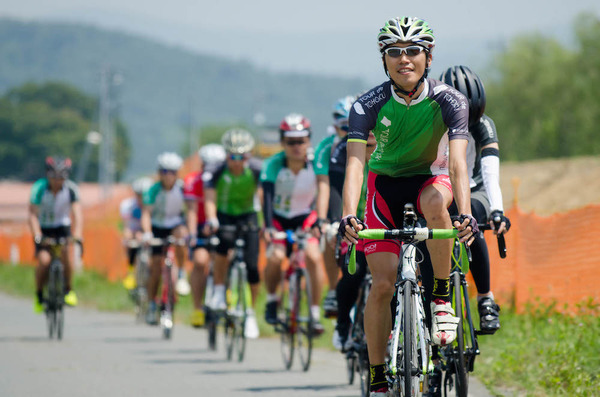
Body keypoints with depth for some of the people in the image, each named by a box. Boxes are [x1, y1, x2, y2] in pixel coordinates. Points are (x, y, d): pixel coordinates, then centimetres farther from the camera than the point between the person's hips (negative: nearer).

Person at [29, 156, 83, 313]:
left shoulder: (71, 188, -18)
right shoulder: (39, 187, -22)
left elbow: (77, 212, -26)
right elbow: (32, 215, -27)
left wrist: (78, 235, -40)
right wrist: (37, 236, -41)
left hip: (62, 226, 1)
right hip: (43, 228, -1)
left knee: (64, 253, -26)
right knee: (44, 260, -22)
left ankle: (68, 290, -6)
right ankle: (39, 295, 0)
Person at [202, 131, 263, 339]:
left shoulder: (256, 169, -21)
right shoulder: (215, 171, -23)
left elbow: (264, 194, -31)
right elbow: (210, 197, -33)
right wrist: (211, 220, -51)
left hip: (247, 215, 1)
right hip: (223, 215, -1)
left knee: (252, 266, -10)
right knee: (223, 245, -33)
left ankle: (250, 313, 10)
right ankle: (218, 292, -13)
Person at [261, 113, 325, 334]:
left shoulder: (315, 164, -21)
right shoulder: (273, 165, -25)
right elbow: (267, 197, -32)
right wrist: (268, 228, -47)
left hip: (305, 217, 1)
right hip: (278, 217, -1)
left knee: (313, 256, -23)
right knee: (275, 256, -26)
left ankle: (315, 313, -12)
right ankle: (271, 299, 4)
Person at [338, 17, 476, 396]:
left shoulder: (449, 100, -22)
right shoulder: (369, 104, -21)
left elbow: (458, 162, -33)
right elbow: (355, 162, -30)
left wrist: (465, 214, -49)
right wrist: (349, 216, -47)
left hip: (431, 178, 0)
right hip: (385, 183, 0)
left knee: (435, 201, -38)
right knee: (383, 283, -12)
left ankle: (442, 298, -21)